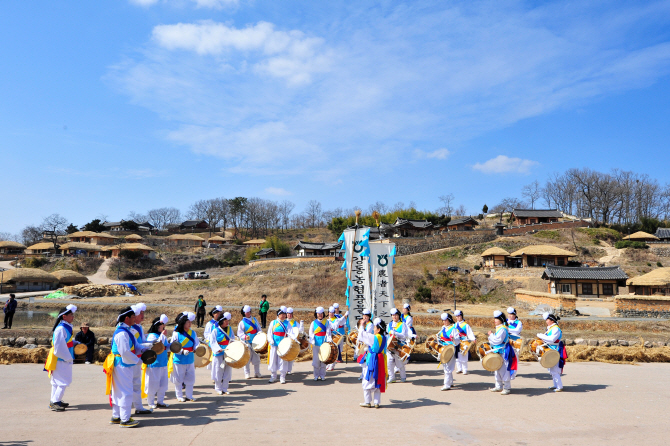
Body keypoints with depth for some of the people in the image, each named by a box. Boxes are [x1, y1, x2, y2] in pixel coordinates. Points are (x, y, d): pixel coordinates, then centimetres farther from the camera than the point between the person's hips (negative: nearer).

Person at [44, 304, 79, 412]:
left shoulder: (67, 327, 10)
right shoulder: (60, 329, -21)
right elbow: (59, 347, -23)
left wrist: (76, 343, 7)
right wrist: (68, 358, -19)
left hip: (66, 359, 10)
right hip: (60, 360, -10)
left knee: (57, 381, 17)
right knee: (63, 381, -5)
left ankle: (54, 401, 26)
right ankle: (54, 402, 2)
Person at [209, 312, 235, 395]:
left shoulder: (229, 329, 9)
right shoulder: (215, 330, -7)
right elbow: (213, 342, -13)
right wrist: (218, 349, -27)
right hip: (219, 354, -5)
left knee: (227, 372, 7)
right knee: (218, 372, 2)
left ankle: (225, 389, 19)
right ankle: (218, 389, 18)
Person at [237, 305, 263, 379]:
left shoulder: (255, 319, 9)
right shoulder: (242, 322, -3)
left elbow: (259, 328, 12)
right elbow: (239, 333, -7)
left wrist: (259, 333, -9)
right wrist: (245, 337, -25)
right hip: (247, 343, -3)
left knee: (256, 358, 7)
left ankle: (257, 373, 18)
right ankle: (247, 374, 13)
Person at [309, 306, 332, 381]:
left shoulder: (326, 322, 8)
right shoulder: (313, 323, 7)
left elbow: (328, 333, 3)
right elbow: (311, 333, 4)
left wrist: (328, 340, -13)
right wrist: (312, 341, -11)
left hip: (324, 344, 0)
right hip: (316, 344, 0)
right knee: (316, 360, -1)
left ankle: (322, 375, 11)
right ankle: (316, 376, 10)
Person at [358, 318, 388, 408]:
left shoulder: (373, 338, -16)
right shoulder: (385, 338, 4)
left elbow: (362, 334, -8)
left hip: (372, 362, -6)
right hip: (381, 361, 6)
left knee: (367, 382, 6)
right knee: (377, 382, 13)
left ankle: (367, 402, 10)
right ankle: (377, 402, 15)